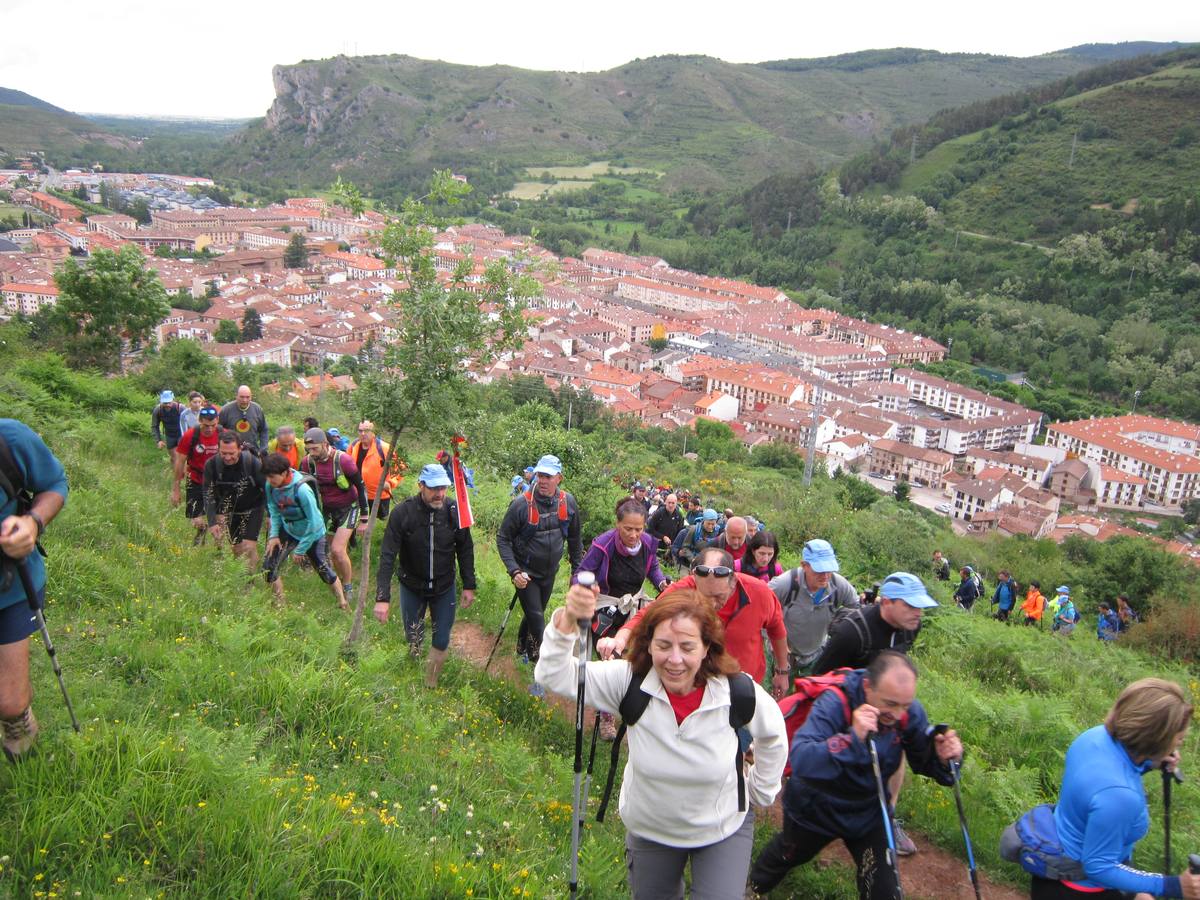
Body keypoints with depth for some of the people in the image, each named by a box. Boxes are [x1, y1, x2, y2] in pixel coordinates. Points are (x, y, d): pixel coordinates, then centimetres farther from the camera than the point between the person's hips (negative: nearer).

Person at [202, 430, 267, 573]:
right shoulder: (211, 465, -18)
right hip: (229, 510, 3)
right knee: (236, 548, 10)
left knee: (248, 546, -13)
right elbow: (208, 495, -12)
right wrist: (212, 522, -16)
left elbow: (267, 489, -14)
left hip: (252, 509, -3)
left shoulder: (254, 463, -26)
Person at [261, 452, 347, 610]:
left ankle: (343, 604, 27)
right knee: (269, 566, -5)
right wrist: (274, 535, -8)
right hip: (288, 531, 5)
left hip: (313, 534, -5)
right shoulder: (271, 486, -17)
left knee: (325, 571, 5)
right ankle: (280, 604, 17)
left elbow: (314, 522, -26)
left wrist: (300, 549, -19)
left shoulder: (301, 490, -34)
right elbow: (274, 511, 3)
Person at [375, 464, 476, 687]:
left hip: (444, 587, 1)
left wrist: (469, 585, -2)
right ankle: (416, 644, 54)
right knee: (412, 634, 16)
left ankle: (431, 684, 30)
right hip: (412, 586, -1)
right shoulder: (402, 513, -23)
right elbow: (387, 556, -23)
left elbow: (465, 550, -4)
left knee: (442, 641, 5)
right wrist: (382, 597, -28)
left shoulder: (455, 511, -16)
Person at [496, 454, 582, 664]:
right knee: (537, 622, -7)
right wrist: (514, 571, -23)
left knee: (534, 614, 22)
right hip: (526, 574, -4)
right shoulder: (522, 504, -21)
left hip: (549, 573, 4)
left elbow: (574, 539, 6)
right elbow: (503, 539, -13)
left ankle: (522, 649, 46)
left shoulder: (568, 502, -8)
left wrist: (577, 569, 8)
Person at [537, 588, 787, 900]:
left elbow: (772, 735, -2)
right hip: (649, 831, 2)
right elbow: (553, 676, -32)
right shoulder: (631, 681, -25)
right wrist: (568, 620, -48)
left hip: (724, 830, -1)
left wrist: (761, 793, 4)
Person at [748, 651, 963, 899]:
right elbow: (799, 760, -48)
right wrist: (852, 738, -60)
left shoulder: (911, 712, -21)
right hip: (815, 809, -2)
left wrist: (942, 759, -33)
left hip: (868, 813, 3)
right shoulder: (835, 703, -37)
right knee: (789, 855, 26)